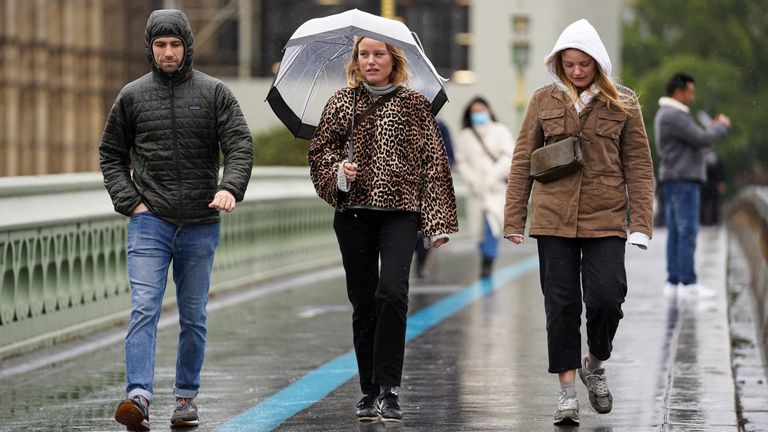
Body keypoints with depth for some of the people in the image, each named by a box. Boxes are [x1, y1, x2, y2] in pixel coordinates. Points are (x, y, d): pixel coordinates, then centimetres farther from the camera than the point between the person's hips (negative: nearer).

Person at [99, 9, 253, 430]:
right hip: (150, 222, -1)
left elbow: (240, 147, -5)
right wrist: (128, 201, 0)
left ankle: (187, 397, 19)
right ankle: (139, 396, -23)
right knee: (144, 309, -14)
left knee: (194, 317, 9)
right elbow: (111, 153, 13)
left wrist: (229, 188, -23)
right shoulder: (132, 96, 6)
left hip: (200, 226, 1)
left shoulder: (214, 93, 3)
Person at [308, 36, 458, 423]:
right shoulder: (342, 102, 9)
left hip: (400, 211, -2)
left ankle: (389, 389, -15)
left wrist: (438, 221, -1)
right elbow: (319, 149, 14)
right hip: (354, 213, 2)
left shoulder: (415, 104, 5)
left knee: (392, 292, -20)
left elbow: (434, 161, 5)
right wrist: (338, 170, -9)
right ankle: (370, 391, 15)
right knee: (363, 302, 6)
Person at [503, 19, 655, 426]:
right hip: (554, 218, 1)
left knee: (606, 297, -10)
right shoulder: (544, 101, 6)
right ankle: (567, 388, 9)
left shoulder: (622, 104, 4)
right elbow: (523, 161, 8)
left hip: (605, 218, -1)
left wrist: (640, 222, -3)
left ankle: (595, 363, 19)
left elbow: (638, 165, 5)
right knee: (561, 303, 1)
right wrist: (514, 220, 3)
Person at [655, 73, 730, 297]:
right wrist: (722, 126, -1)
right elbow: (702, 141, -18)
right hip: (683, 181, -10)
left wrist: (711, 130, 16)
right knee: (687, 232, -9)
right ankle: (688, 283, -10)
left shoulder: (666, 115, 18)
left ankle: (673, 282, 8)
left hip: (674, 183, 10)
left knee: (676, 234, 8)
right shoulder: (674, 116, -16)